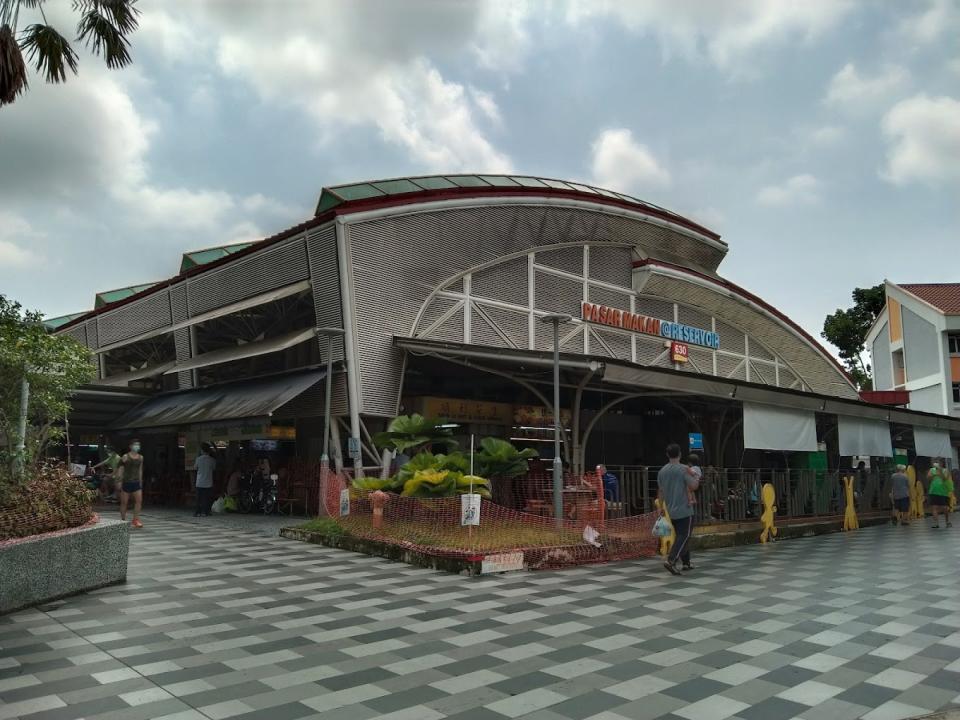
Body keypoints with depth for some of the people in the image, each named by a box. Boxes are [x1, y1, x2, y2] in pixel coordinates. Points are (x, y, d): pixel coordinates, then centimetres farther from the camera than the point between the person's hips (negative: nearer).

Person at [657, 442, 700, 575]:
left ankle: (686, 563, 22)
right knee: (684, 536, -5)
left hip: (671, 511, 6)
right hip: (684, 510, -6)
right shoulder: (684, 469, -13)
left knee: (681, 536, 16)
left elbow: (660, 491, 12)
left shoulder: (662, 471, 6)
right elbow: (693, 486, -12)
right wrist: (695, 476, 7)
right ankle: (671, 561, -18)